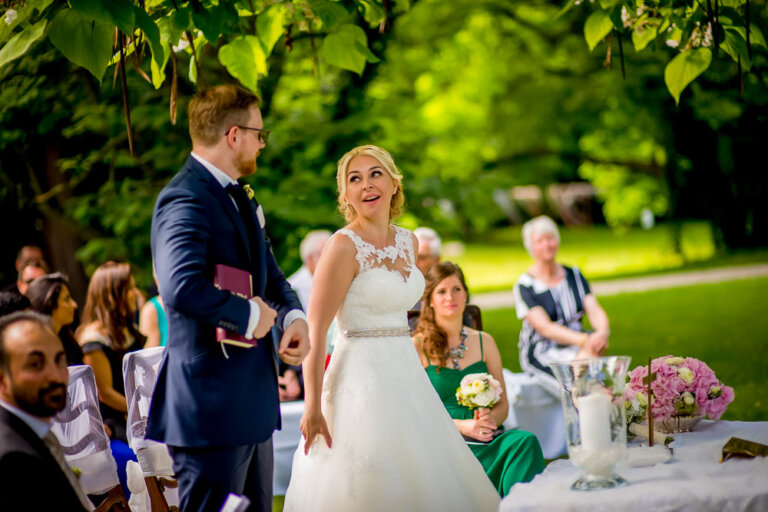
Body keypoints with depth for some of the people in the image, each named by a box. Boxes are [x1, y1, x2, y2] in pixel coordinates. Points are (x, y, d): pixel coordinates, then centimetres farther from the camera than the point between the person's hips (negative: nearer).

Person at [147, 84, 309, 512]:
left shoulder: (239, 196, 15)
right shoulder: (186, 200, -18)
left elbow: (269, 275, 22)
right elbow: (182, 288, -33)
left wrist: (293, 316, 0)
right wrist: (249, 314, -19)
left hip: (253, 402, 10)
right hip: (212, 405, -10)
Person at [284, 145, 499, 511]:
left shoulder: (408, 241, 10)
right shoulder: (344, 246, -12)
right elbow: (315, 332, -17)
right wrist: (312, 408, -22)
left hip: (406, 374, 7)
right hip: (362, 380, -7)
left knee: (423, 480, 10)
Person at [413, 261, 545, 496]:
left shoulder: (484, 342, 19)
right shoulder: (417, 347, 4)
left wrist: (491, 418, -6)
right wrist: (462, 426, -13)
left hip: (489, 438, 5)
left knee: (526, 441, -30)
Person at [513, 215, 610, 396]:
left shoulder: (574, 275, 13)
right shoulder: (525, 285, -4)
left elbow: (595, 311, 3)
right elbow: (545, 327, -14)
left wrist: (603, 332, -22)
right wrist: (583, 340, -28)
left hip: (577, 347, 4)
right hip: (542, 353, -4)